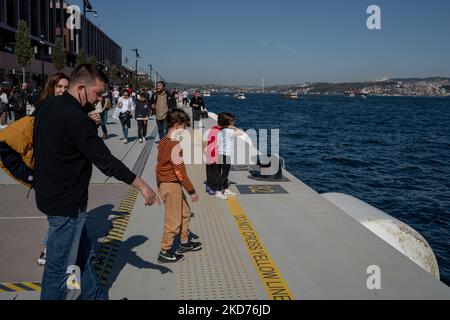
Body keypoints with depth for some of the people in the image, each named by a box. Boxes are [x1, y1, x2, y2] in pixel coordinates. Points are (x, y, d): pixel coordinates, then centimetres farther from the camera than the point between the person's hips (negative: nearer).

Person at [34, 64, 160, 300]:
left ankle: (94, 296, 37)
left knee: (83, 253, 22)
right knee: (60, 266, 3)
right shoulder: (76, 118, -23)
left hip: (50, 194, 10)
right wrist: (142, 186, -16)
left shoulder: (48, 106, 6)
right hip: (66, 203, -10)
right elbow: (106, 161, -23)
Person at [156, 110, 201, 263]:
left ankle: (184, 243, 36)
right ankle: (165, 253, 15)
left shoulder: (163, 141, 6)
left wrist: (159, 183, 25)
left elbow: (159, 165, 15)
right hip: (172, 186, -10)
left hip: (164, 183, 10)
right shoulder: (174, 146, -23)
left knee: (185, 213, 22)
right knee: (173, 221, 3)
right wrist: (192, 191, -13)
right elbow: (180, 172, -22)